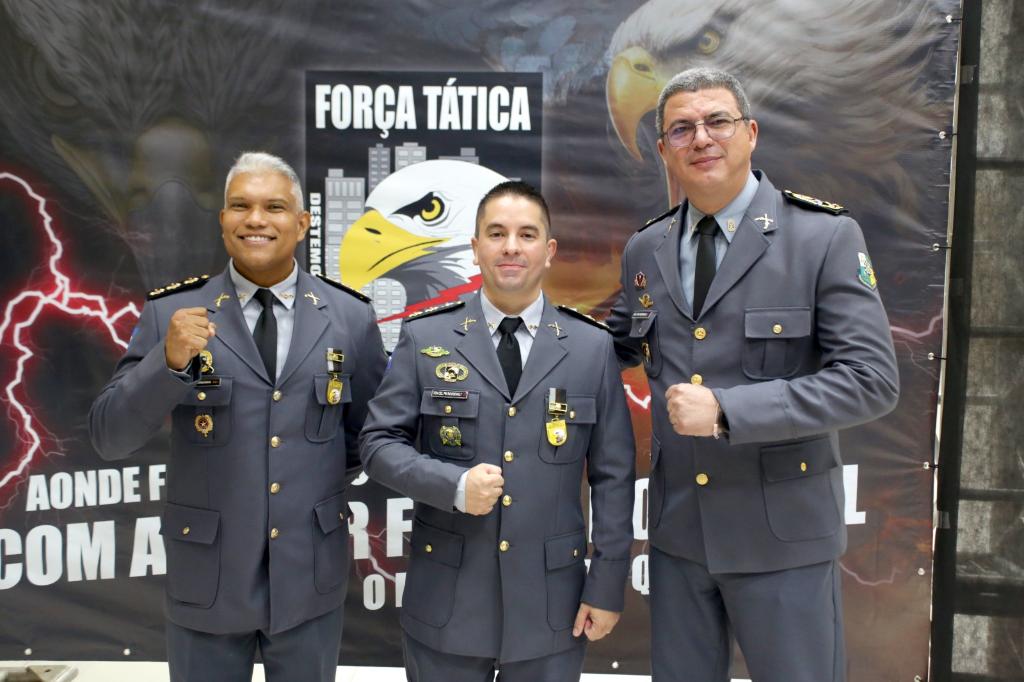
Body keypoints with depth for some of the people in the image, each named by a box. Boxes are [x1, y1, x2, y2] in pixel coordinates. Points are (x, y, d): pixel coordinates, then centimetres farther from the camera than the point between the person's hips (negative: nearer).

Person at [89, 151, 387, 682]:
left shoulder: (350, 317, -3)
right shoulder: (170, 313, -6)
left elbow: (369, 433, 8)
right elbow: (109, 438, -10)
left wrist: (327, 482, -2)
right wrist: (168, 361, -24)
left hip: (310, 577, 1)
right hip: (206, 575, 0)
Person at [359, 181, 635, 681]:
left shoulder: (593, 347, 1)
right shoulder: (424, 338, 0)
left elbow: (613, 476, 1)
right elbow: (379, 442, 0)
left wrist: (607, 585, -1)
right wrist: (454, 485, -16)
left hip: (550, 605, 1)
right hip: (445, 602, 0)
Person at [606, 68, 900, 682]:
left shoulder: (827, 236, -10)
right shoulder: (645, 250, 5)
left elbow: (872, 379, -16)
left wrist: (727, 411, -23)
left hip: (783, 532, -4)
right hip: (677, 527, 4)